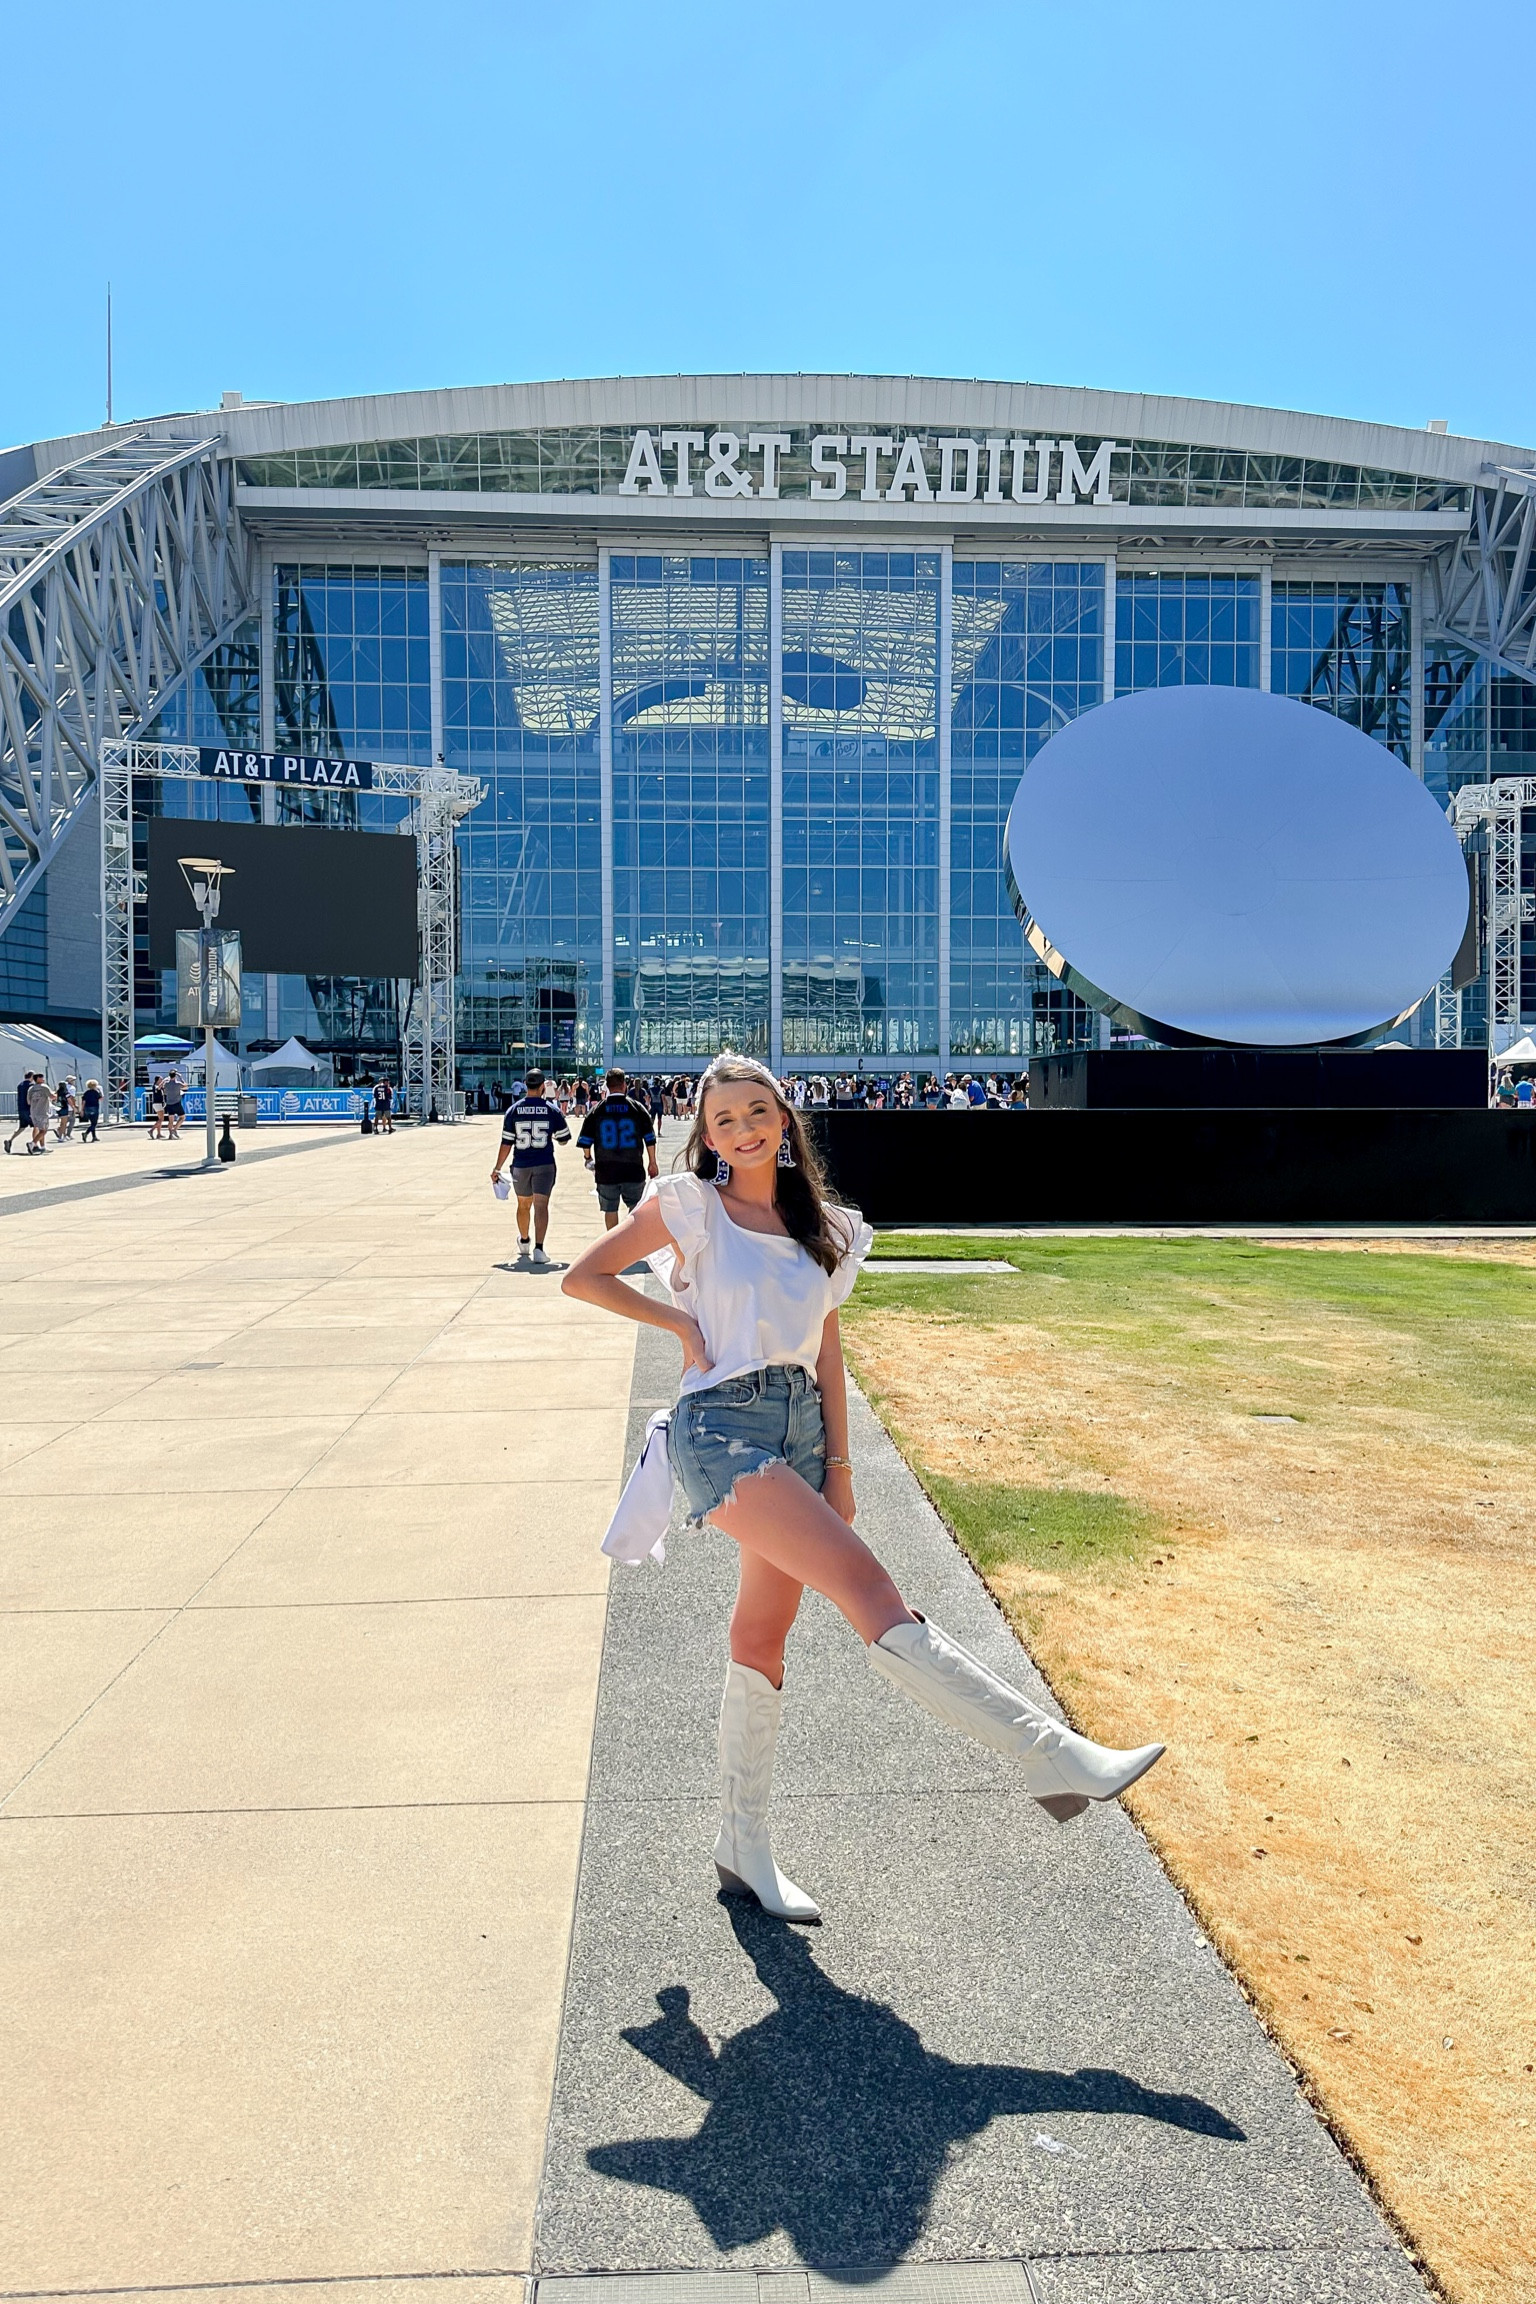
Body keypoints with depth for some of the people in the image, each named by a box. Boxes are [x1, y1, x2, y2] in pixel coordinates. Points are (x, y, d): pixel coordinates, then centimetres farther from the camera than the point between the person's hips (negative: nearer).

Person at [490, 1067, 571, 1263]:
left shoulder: (513, 1110, -2)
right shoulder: (552, 1110, -4)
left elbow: (506, 1143, -2)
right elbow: (564, 1140, 5)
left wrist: (497, 1168, 6)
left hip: (520, 1165, 2)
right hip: (544, 1165, -2)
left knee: (523, 1205, 20)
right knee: (541, 1205, -6)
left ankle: (524, 1242, 41)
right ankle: (538, 1248, -20)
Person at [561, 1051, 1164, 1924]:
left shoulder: (825, 1227, 14)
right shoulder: (689, 1206, 0)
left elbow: (828, 1356, 14)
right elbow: (583, 1276, 4)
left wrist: (839, 1468, 10)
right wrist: (682, 1325, -1)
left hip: (799, 1428, 6)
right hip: (722, 1426, -6)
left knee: (762, 1636, 10)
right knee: (868, 1588, -18)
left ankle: (745, 1852, 23)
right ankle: (1054, 1757, -22)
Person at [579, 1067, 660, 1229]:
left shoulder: (596, 1110, -1)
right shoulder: (637, 1107, -3)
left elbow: (585, 1141, 1)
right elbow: (650, 1138, 0)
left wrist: (588, 1158, 19)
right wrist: (652, 1162, 10)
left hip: (605, 1170, 1)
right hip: (633, 1169, 0)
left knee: (610, 1210, 11)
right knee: (636, 1208, 12)